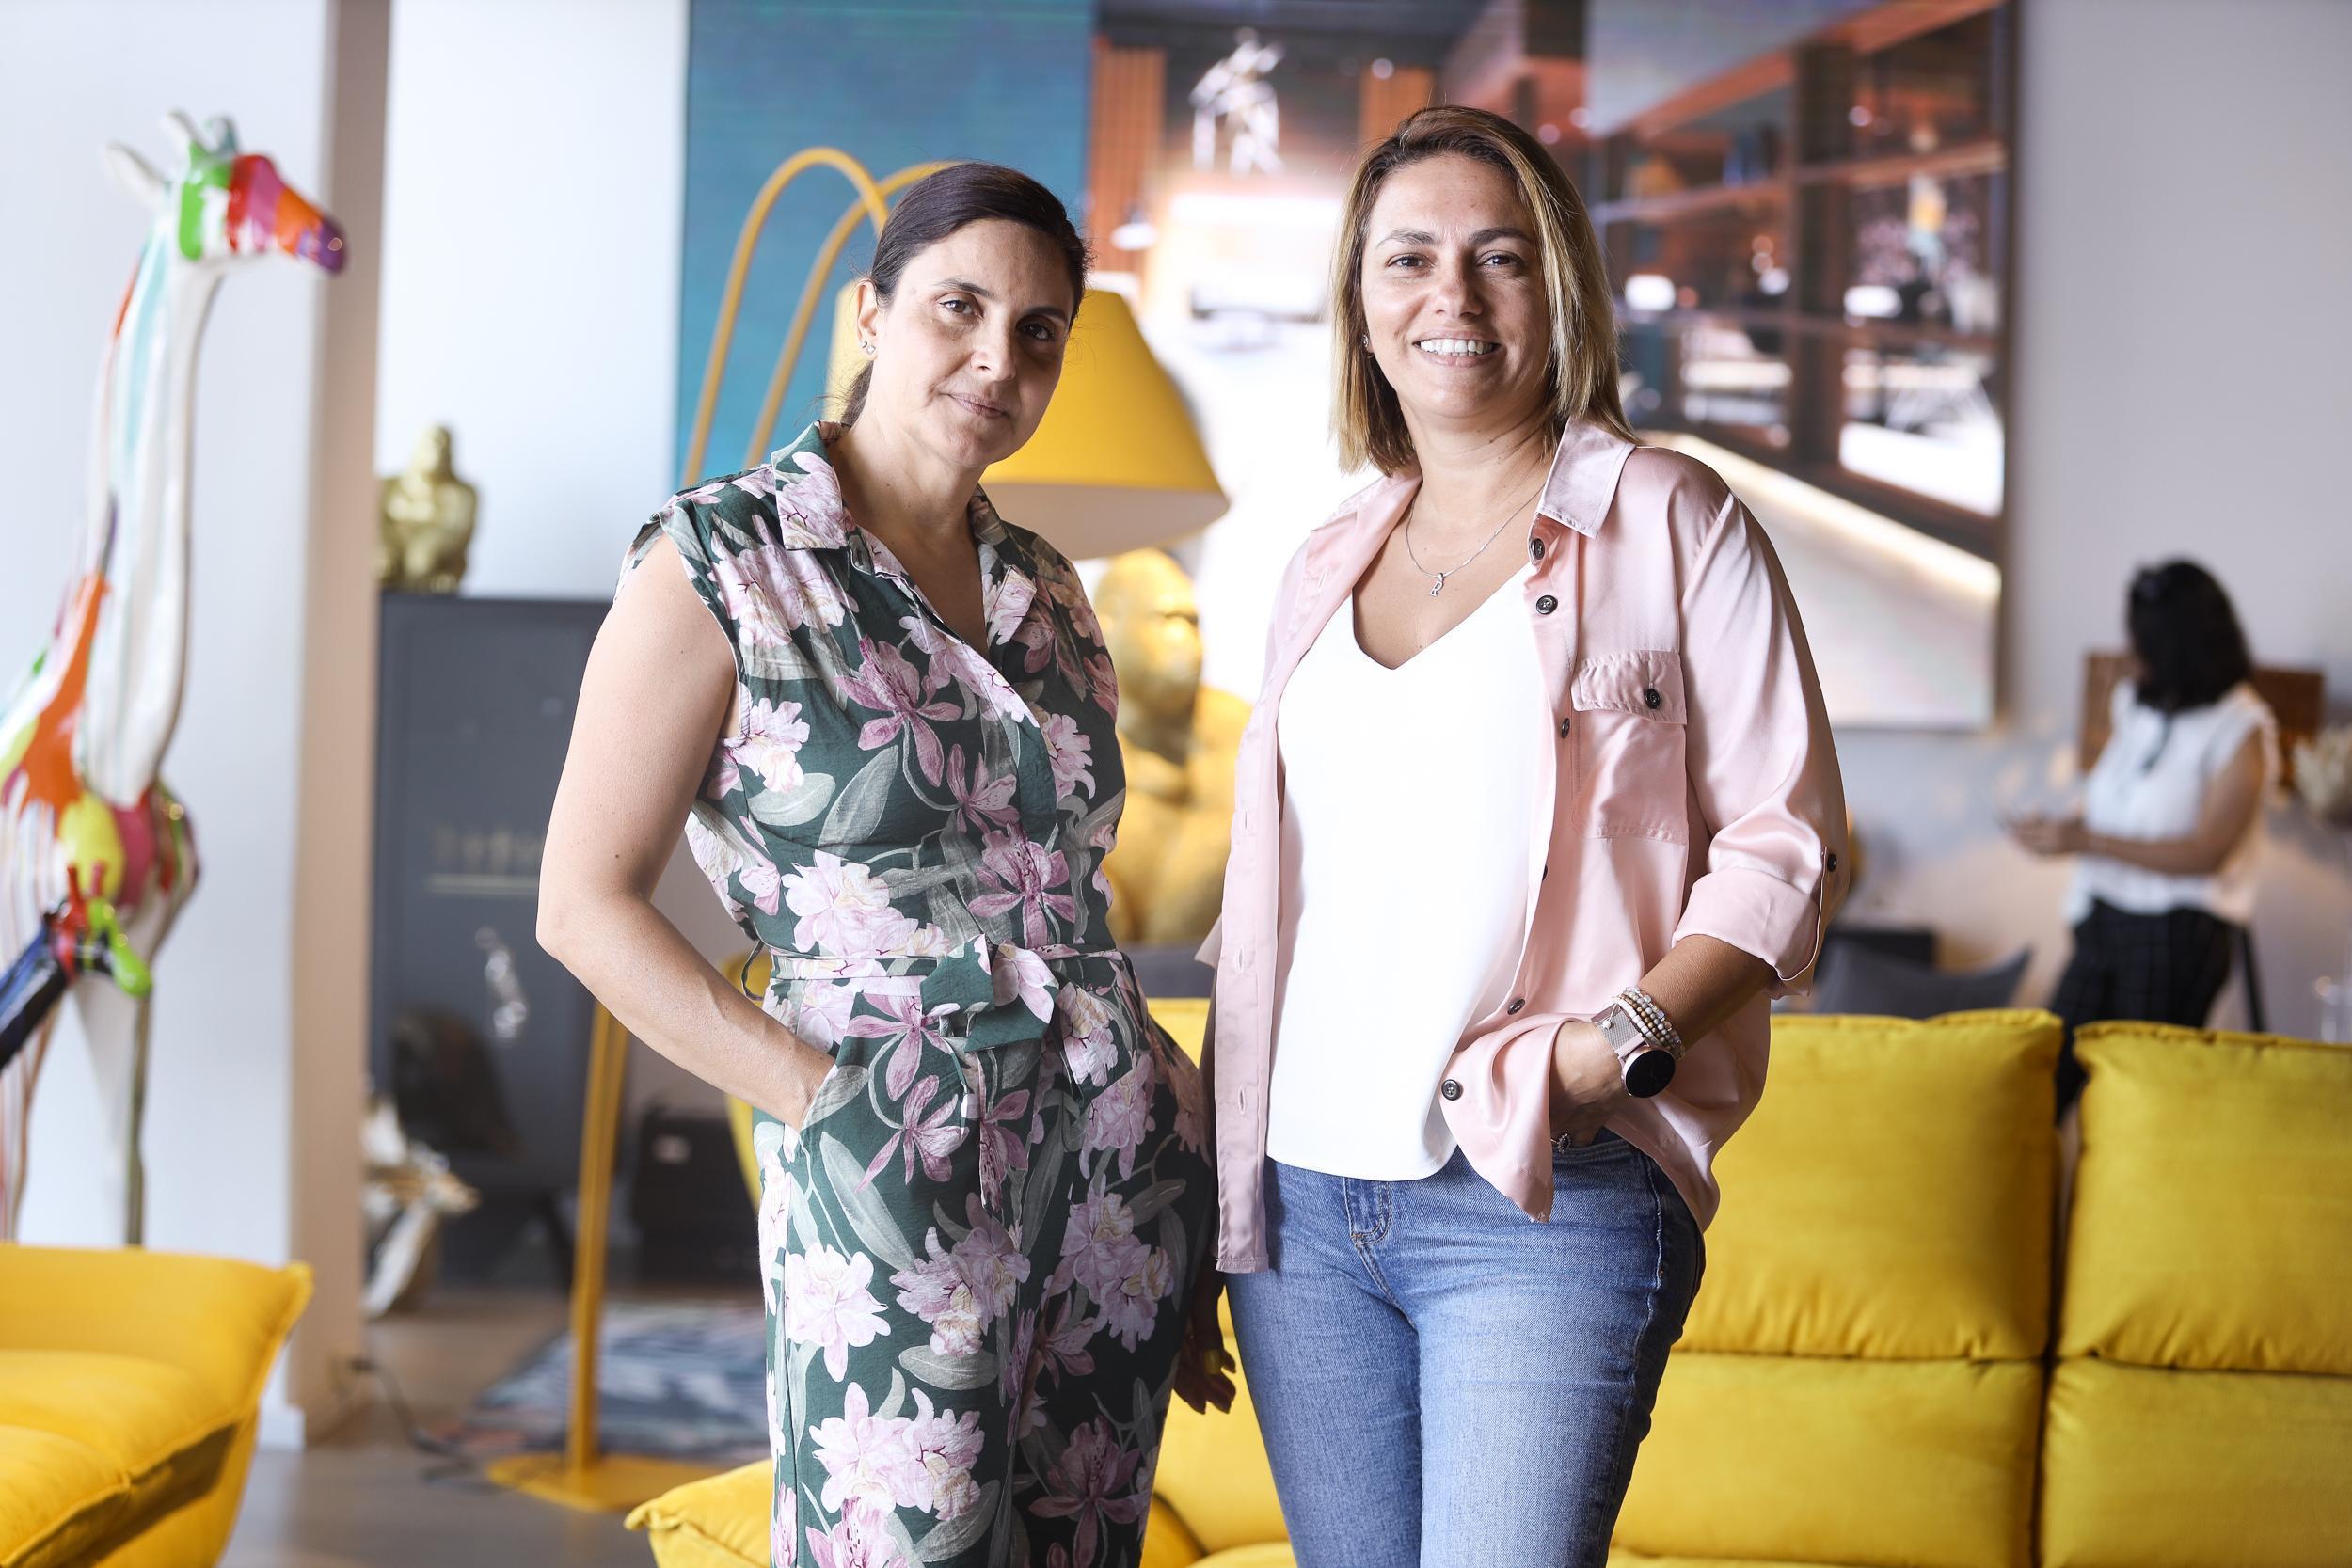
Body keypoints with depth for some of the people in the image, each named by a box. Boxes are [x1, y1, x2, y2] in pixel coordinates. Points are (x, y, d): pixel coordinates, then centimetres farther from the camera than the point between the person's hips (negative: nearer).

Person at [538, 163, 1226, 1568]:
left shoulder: (1046, 589, 12)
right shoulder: (719, 562, -5)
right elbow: (587, 905, -7)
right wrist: (829, 1097, -12)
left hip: (1122, 1156, 6)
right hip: (898, 1178, -6)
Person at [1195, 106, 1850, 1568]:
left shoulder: (1669, 522, 1)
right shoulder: (1325, 566, 16)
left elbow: (1786, 841, -3)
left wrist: (1627, 1042, -17)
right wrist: (1222, 1161, 18)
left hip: (1550, 1202, -5)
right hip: (1302, 1200, 5)